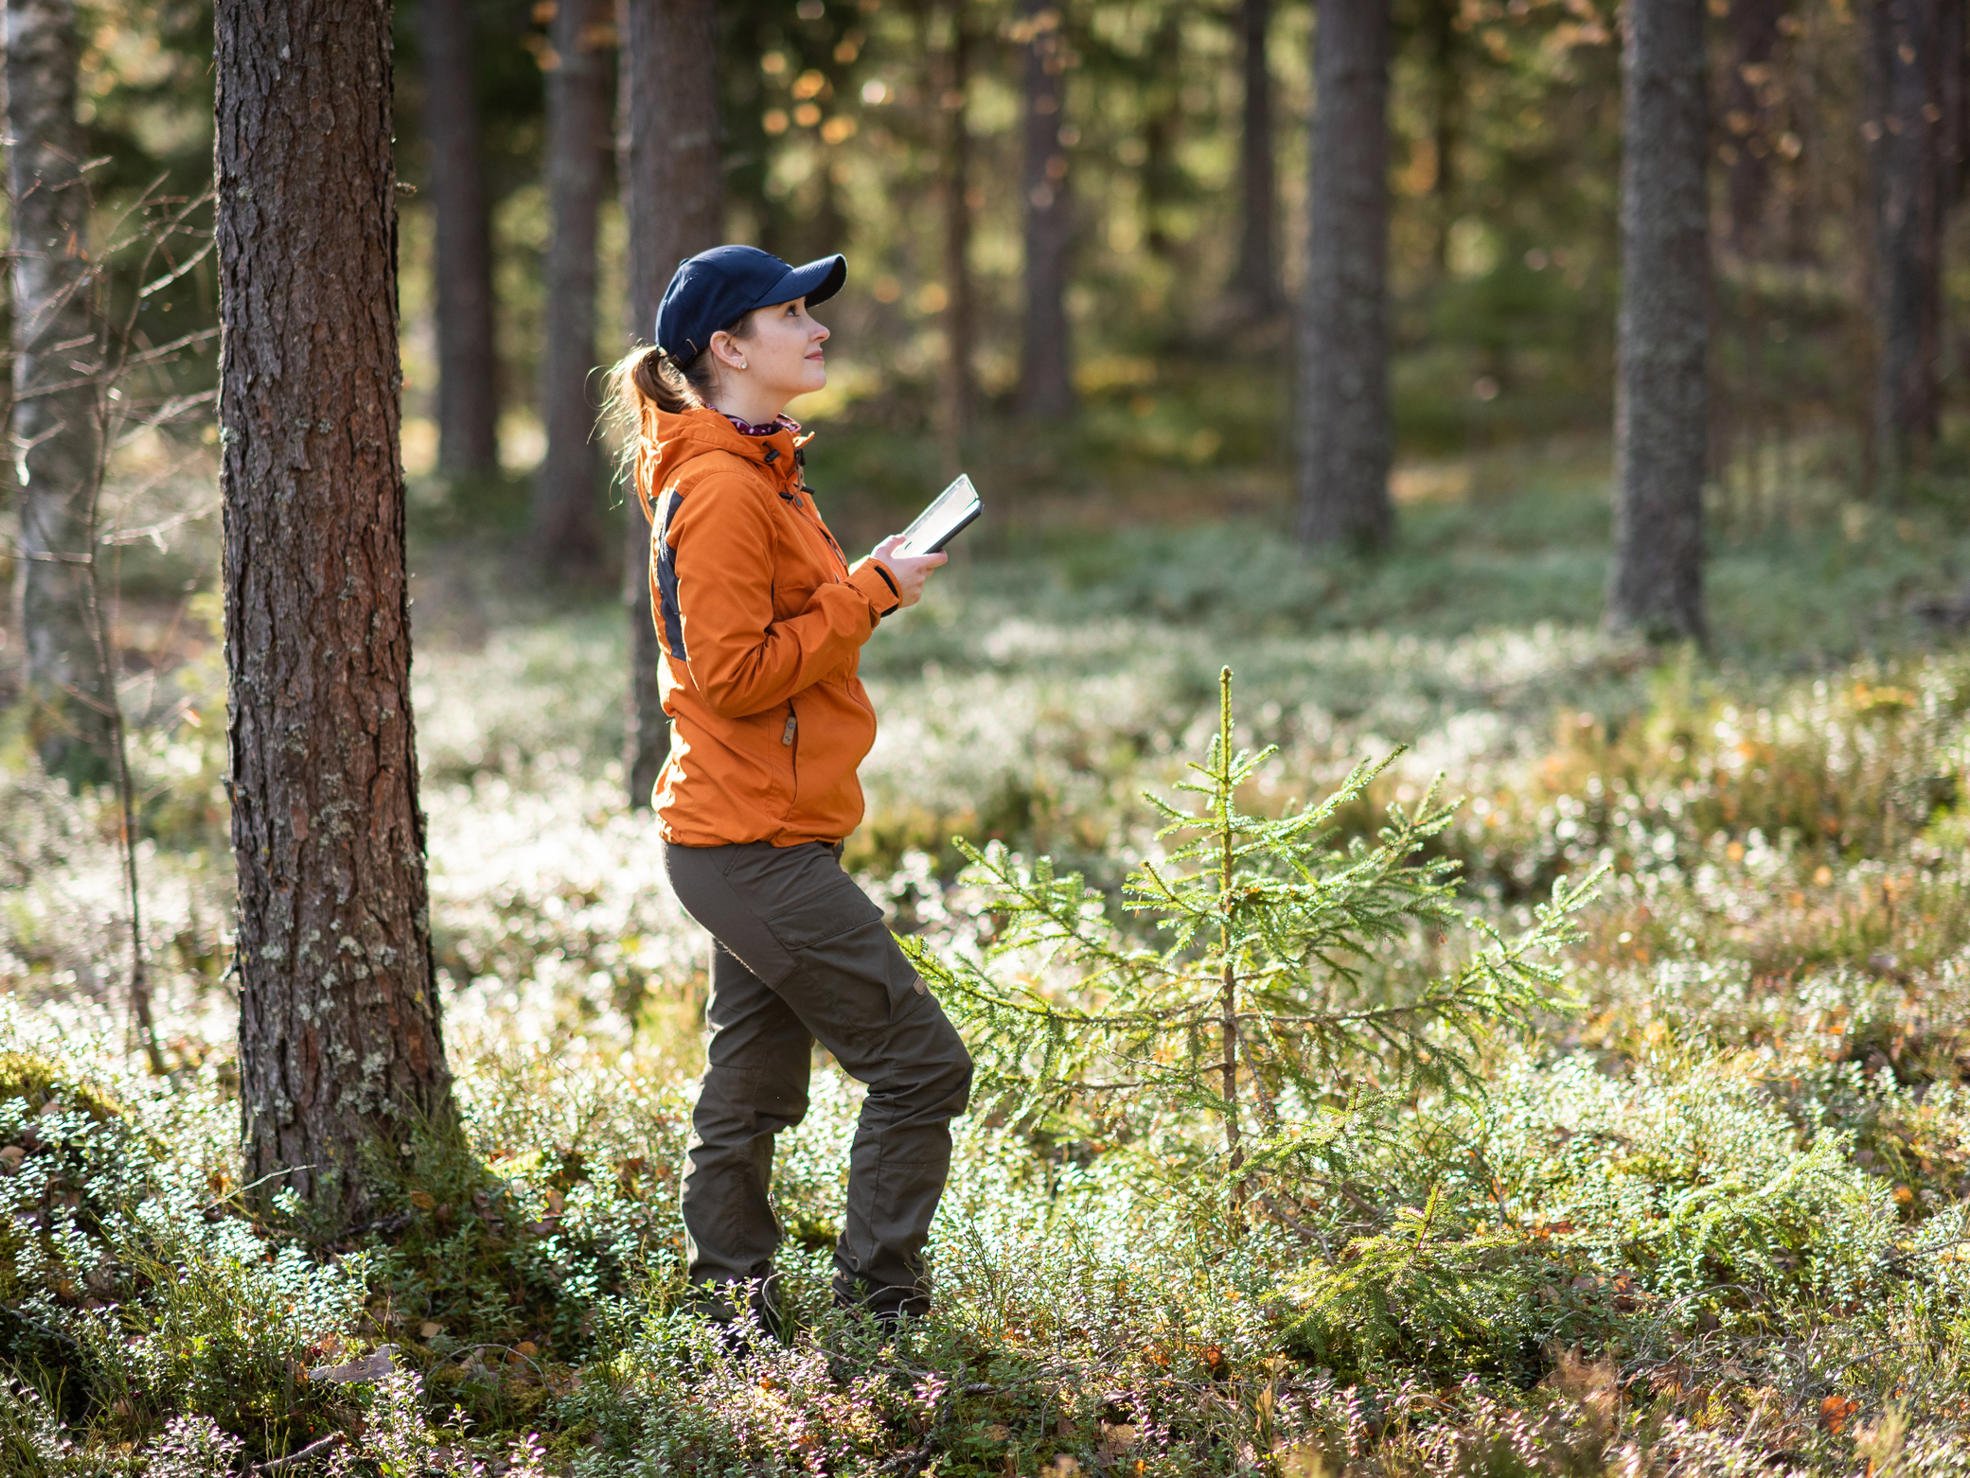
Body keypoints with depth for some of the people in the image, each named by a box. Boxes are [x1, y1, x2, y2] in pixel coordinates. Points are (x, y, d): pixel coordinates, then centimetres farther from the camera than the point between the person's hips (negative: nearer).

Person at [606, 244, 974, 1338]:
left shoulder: (758, 474, 16)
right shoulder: (721, 490, -17)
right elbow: (734, 675, -21)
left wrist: (866, 587, 6)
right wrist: (868, 596, -15)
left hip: (750, 843, 10)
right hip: (756, 841, -10)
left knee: (752, 1090, 13)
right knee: (920, 1064, -6)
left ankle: (733, 1318, 18)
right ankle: (878, 1309, -1)